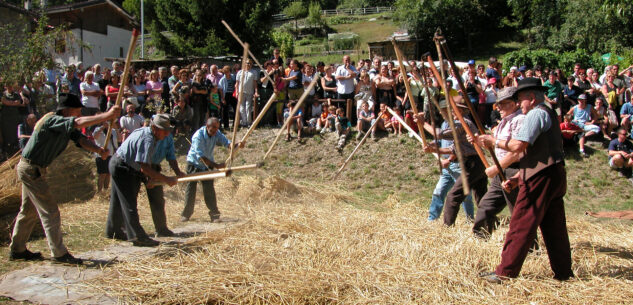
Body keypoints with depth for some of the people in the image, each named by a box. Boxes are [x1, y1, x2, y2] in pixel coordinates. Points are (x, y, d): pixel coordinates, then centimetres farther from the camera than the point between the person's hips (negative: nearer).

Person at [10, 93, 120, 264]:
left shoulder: (66, 127, 6)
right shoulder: (53, 120, -22)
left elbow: (80, 139, -7)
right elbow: (79, 123, -37)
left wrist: (98, 150, -26)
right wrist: (108, 115, -41)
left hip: (32, 170, 10)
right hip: (31, 169, -10)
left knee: (29, 211, 18)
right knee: (50, 211, -8)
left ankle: (17, 250, 29)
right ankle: (59, 253, -5)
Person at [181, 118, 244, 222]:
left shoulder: (216, 134, -11)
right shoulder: (198, 136, -29)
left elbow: (227, 143, -19)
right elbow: (201, 157, -33)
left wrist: (237, 145, -42)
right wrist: (216, 165, -40)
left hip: (208, 164, 4)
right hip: (194, 163, -4)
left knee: (209, 189, -4)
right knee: (191, 188, -2)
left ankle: (214, 214, -1)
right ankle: (186, 214, 10)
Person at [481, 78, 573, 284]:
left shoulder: (536, 114, -8)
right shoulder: (549, 114, 23)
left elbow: (518, 145, -20)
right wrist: (517, 178, 16)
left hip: (540, 178, -10)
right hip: (555, 175, 10)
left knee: (521, 225, -6)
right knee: (554, 226, 12)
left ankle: (505, 272, -3)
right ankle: (563, 272, 17)